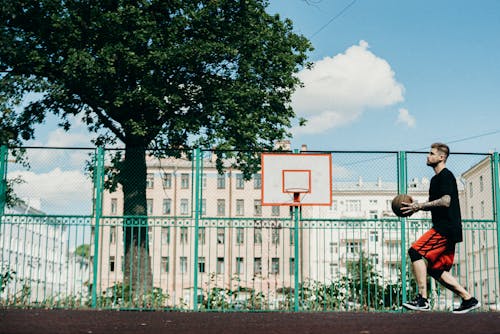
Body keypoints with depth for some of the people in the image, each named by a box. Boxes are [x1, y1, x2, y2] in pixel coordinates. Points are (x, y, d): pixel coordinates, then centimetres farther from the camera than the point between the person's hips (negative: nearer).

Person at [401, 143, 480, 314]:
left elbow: (445, 201, -20)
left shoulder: (446, 176, -7)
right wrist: (417, 206, 14)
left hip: (446, 227, -10)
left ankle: (422, 299, -22)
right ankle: (468, 299, 12)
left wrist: (420, 206, -20)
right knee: (436, 269, 9)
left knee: (416, 251, -19)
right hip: (445, 229, 10)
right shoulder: (436, 178, 23)